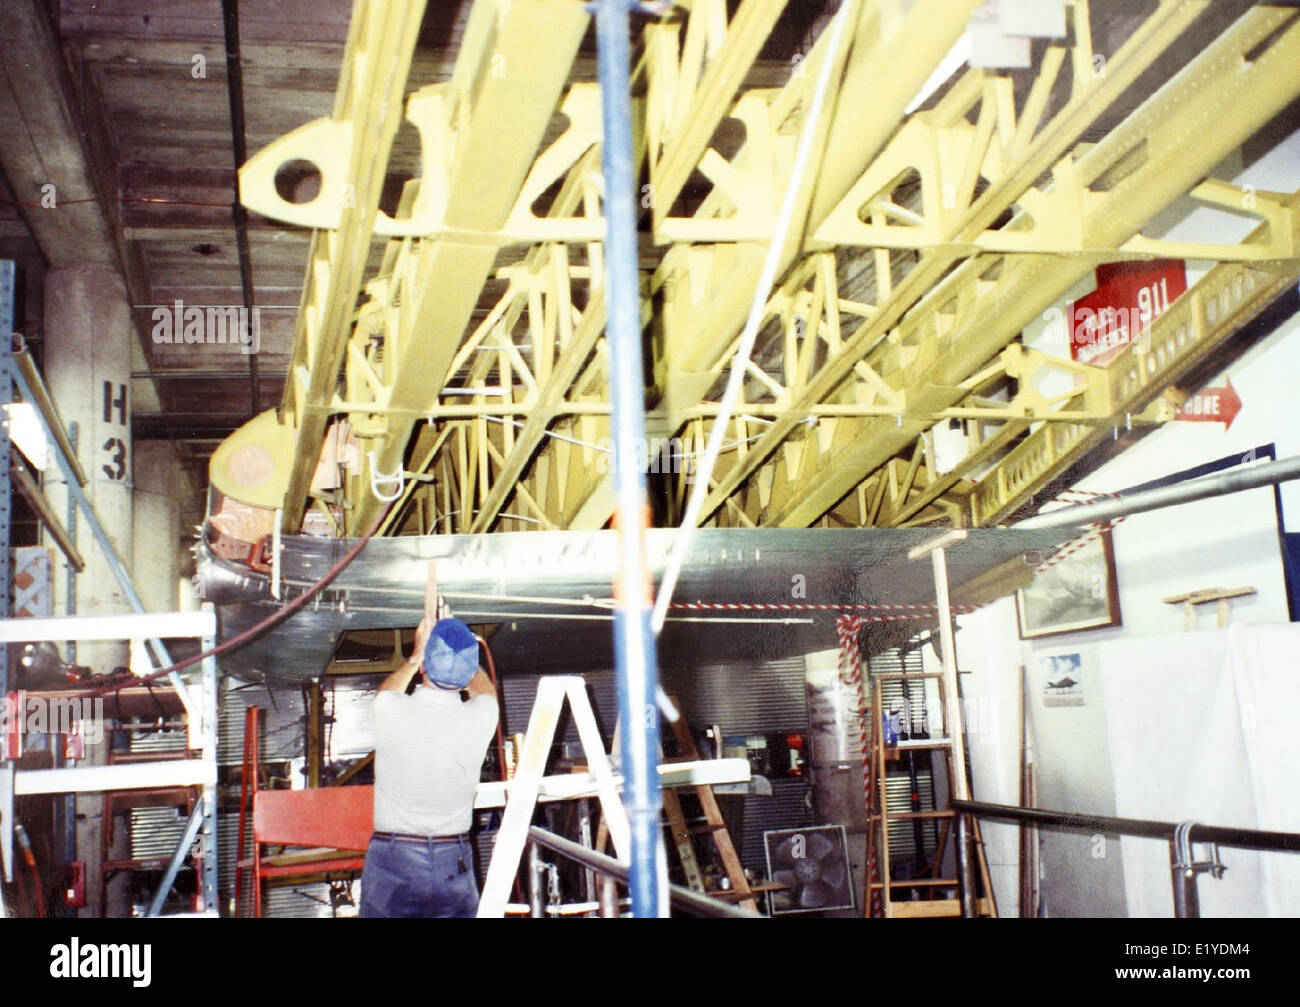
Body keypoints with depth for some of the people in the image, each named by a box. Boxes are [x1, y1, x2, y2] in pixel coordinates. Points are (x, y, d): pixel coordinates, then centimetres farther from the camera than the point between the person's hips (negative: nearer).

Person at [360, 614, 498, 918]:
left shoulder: (389, 712, -11)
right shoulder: (479, 719, -8)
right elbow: (484, 687, 19)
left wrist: (417, 654, 28)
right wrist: (460, 645, 31)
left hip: (391, 861, -1)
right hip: (455, 863, 1)